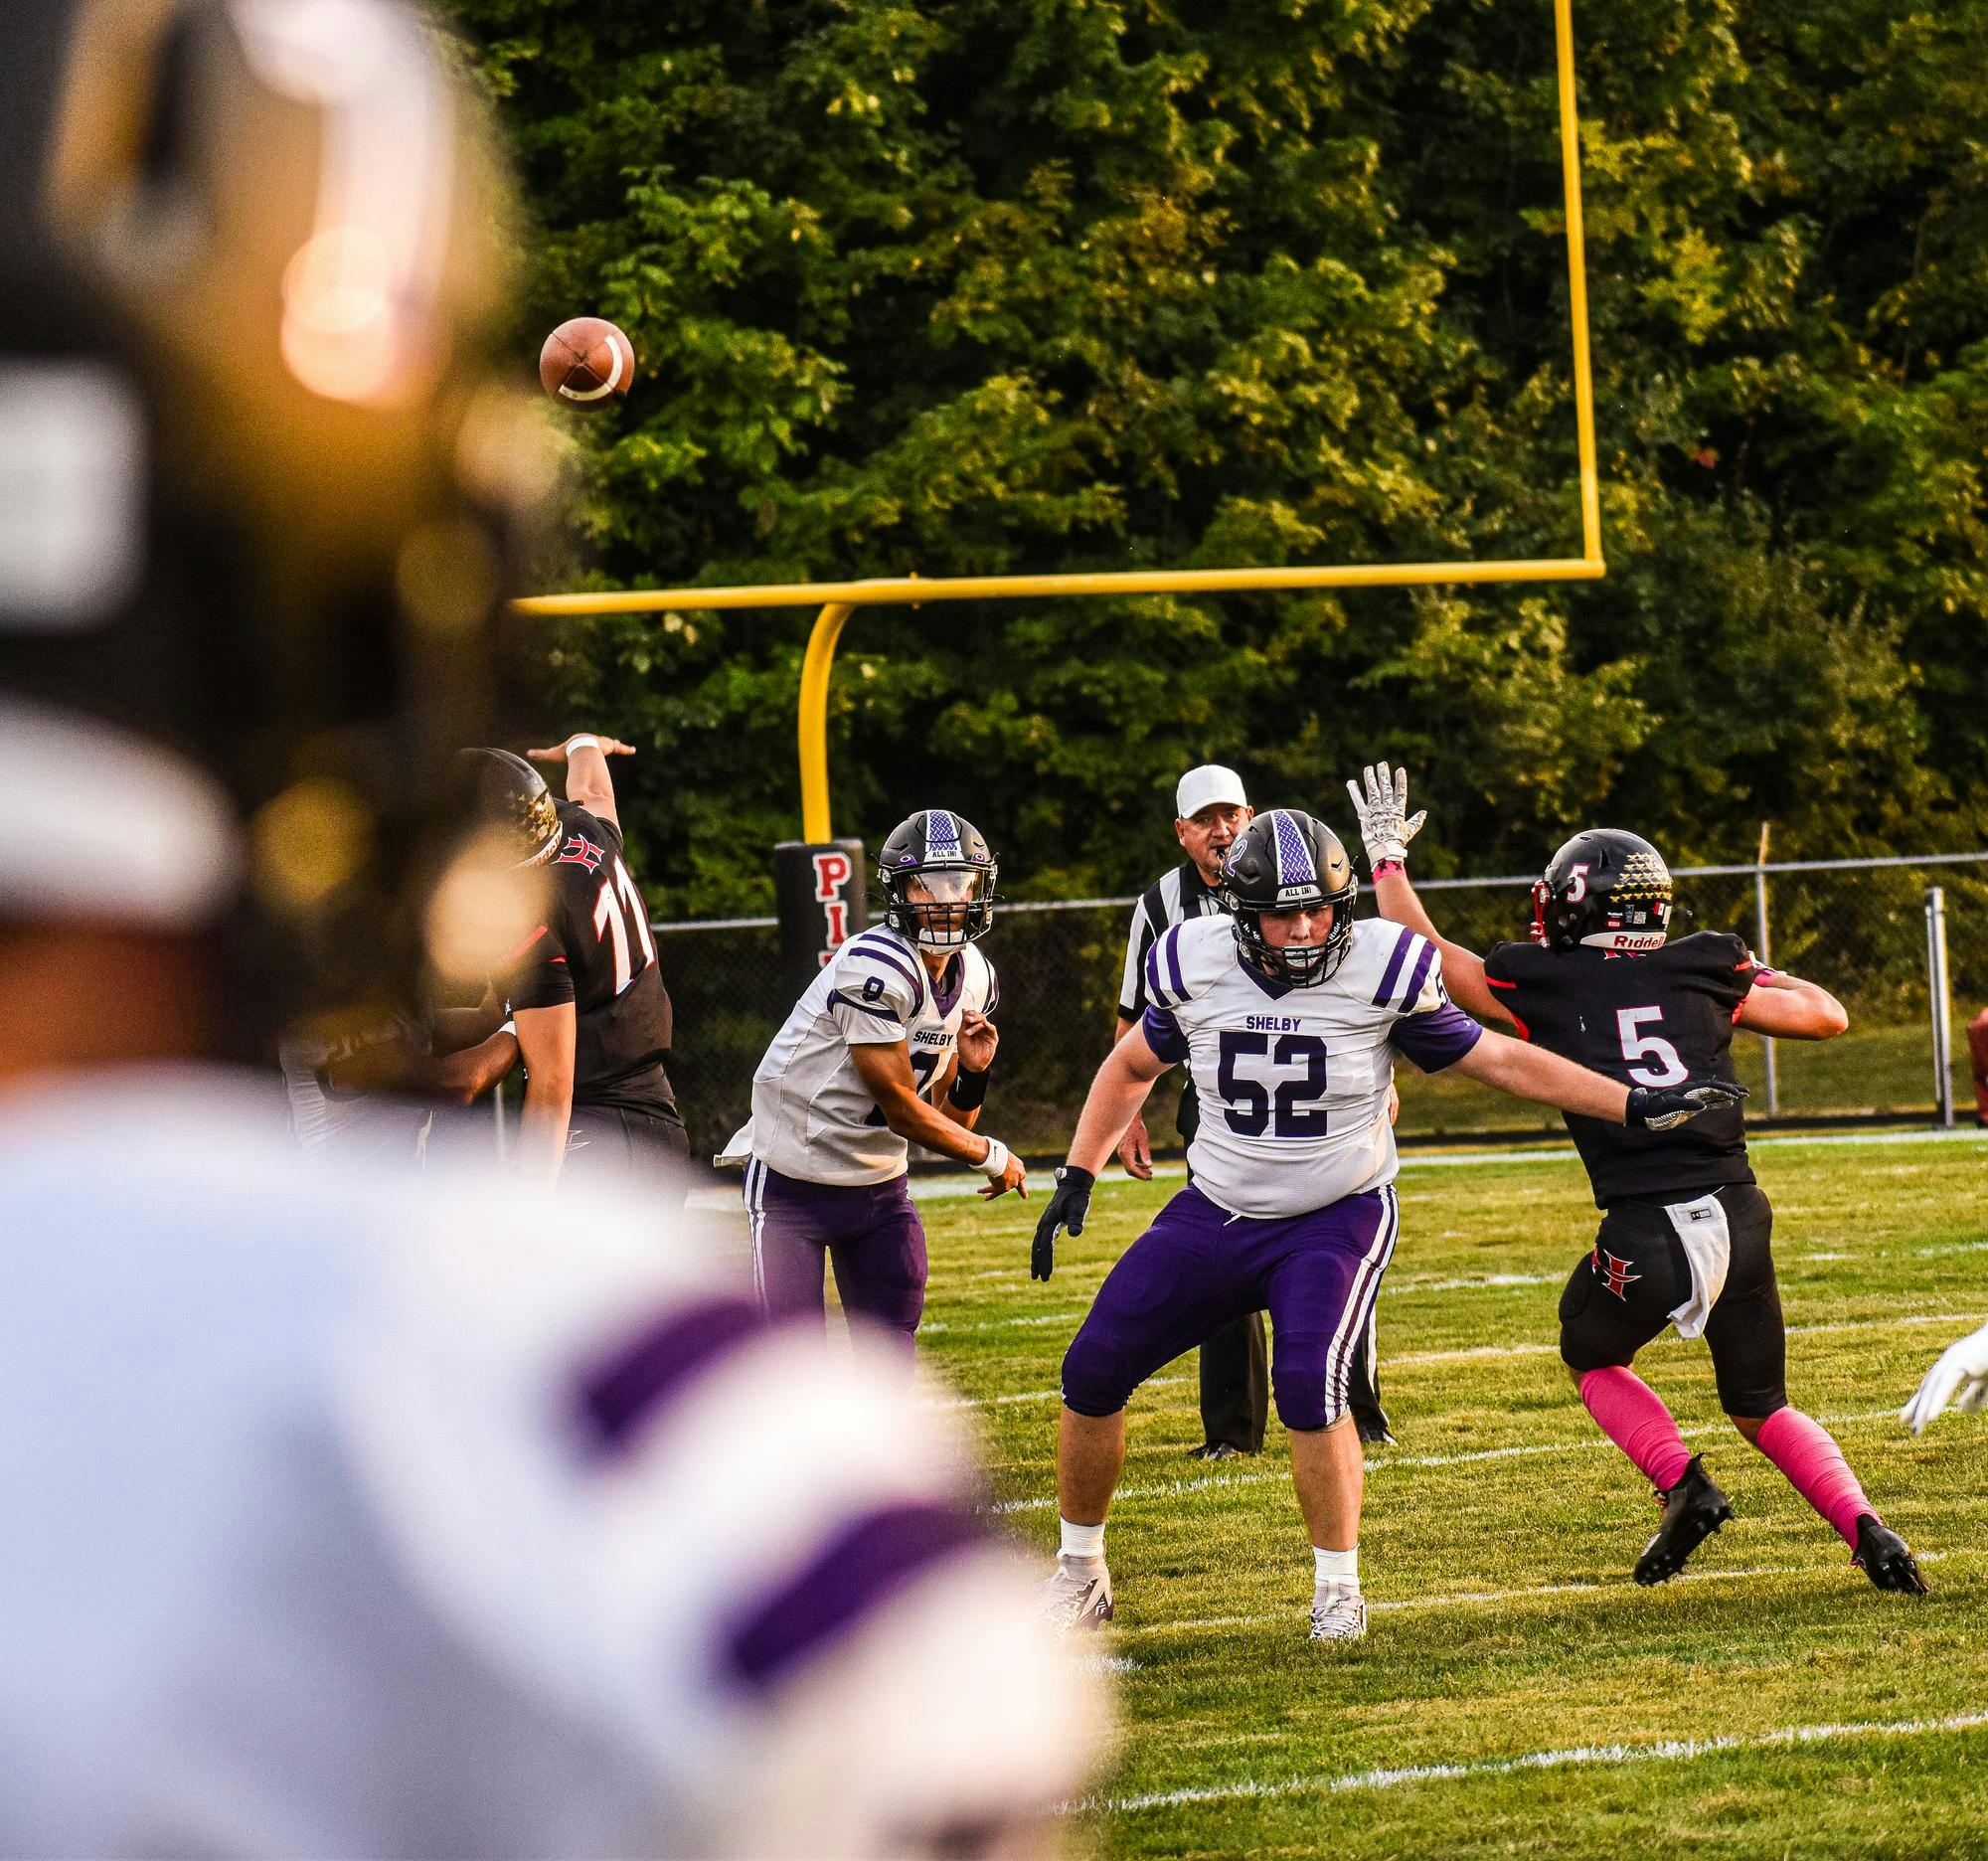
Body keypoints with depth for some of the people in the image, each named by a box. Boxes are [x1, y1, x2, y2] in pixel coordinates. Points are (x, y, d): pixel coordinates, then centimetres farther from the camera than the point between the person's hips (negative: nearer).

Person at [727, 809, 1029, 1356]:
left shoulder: (974, 978, 1)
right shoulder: (875, 968, -26)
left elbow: (946, 1119, 8)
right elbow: (901, 1110, -20)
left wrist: (973, 1071, -13)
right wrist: (993, 1157, -6)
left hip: (881, 1182, 8)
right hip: (796, 1182, -8)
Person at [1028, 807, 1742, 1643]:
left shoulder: (1380, 971, -16)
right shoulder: (1195, 966, -9)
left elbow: (1498, 1060, -6)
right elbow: (1131, 1067, 11)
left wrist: (1639, 1105, -9)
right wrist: (1077, 1178, 5)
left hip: (1337, 1219, -3)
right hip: (1216, 1216, 3)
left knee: (1309, 1385, -26)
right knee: (1093, 1370, -3)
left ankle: (1337, 1587, -6)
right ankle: (1080, 1573, 18)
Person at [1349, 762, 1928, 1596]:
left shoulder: (1545, 985, 4)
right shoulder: (1701, 973, 10)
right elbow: (1828, 1015, 19)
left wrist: (1388, 857, 29)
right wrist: (1755, 978, 34)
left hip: (1646, 1231, -3)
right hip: (1739, 1214, 3)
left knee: (1591, 1358, 28)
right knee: (1759, 1406, 21)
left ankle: (1683, 1485, 5)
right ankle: (1863, 1526, -2)